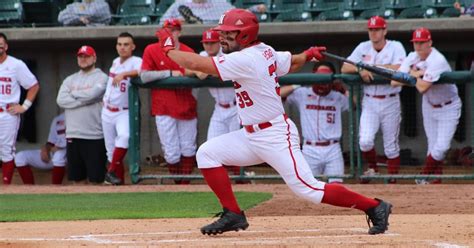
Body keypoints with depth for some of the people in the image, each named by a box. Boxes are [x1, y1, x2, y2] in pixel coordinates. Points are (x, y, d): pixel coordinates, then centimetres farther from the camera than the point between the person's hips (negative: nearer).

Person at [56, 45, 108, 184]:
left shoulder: (101, 78, 0)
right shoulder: (70, 80, 16)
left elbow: (91, 95, -17)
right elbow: (61, 100, 0)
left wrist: (73, 94, 0)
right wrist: (83, 100, -8)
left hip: (94, 136, -5)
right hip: (73, 136, 5)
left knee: (96, 178, -4)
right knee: (77, 177, 9)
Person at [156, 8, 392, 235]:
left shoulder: (245, 60, -21)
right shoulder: (265, 53, 5)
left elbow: (196, 63, -22)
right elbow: (293, 62, 22)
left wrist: (169, 48, -7)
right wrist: (308, 55, 41)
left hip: (276, 136, -10)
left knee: (309, 190, -10)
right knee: (207, 153, 1)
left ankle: (374, 207, 0)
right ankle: (232, 215, 5)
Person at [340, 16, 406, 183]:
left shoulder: (396, 47, -3)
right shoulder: (363, 47, 7)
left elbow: (398, 69, -20)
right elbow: (345, 68, 3)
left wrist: (373, 66, -15)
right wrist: (360, 69, -17)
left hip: (390, 102, -2)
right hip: (369, 102, 2)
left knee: (391, 147, 2)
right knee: (365, 141, -13)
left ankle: (393, 180, 12)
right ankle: (372, 168, 14)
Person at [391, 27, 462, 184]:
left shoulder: (437, 61, -28)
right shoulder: (413, 58, -7)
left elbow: (422, 88, -33)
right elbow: (395, 81, -14)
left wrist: (413, 74, -14)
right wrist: (418, 74, -22)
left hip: (448, 108, -6)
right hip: (429, 106, 6)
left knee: (441, 147, -13)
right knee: (433, 146, 6)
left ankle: (424, 177, 2)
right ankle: (436, 181, 13)